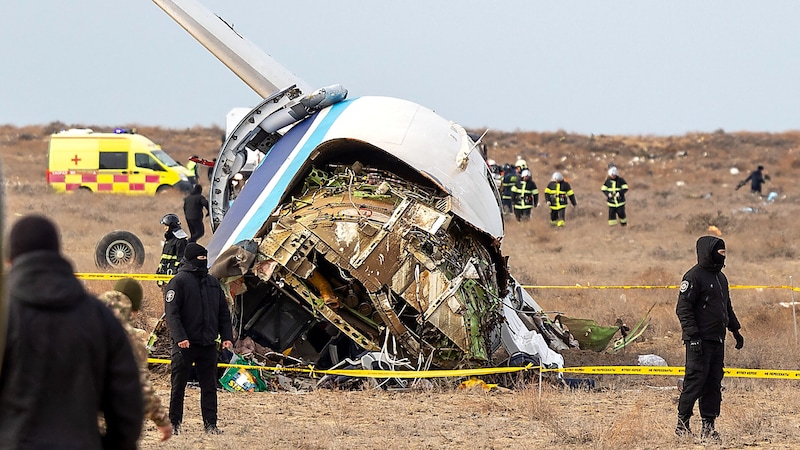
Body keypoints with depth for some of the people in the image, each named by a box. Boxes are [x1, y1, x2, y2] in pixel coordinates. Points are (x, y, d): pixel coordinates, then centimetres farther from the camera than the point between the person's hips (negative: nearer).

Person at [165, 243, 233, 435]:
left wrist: (227, 336, 6)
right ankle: (174, 423, 10)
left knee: (209, 386, 6)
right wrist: (180, 337, -22)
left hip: (208, 344, 5)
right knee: (178, 385, 2)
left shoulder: (213, 282, 13)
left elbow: (223, 312, 17)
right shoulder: (179, 281, -6)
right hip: (185, 345, -5)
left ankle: (210, 423, 9)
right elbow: (172, 312, -12)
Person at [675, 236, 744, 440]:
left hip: (717, 339, 8)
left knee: (714, 382, 6)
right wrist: (692, 335, -21)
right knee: (695, 380, -9)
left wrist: (735, 330, 25)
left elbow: (727, 307, 30)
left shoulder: (720, 277, 18)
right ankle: (682, 423, -1)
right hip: (700, 340, -8)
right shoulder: (694, 276, -10)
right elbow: (683, 308, -15)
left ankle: (708, 425, 9)